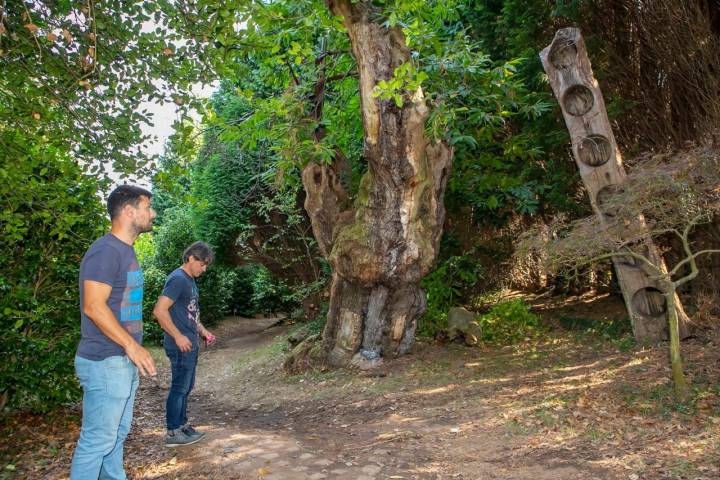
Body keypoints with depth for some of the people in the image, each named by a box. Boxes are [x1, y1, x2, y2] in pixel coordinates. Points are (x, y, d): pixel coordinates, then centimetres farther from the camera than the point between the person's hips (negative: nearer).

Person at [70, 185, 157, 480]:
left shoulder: (126, 250, 13)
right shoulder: (105, 251, -17)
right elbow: (93, 306, -24)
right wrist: (132, 345, -22)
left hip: (124, 361, 10)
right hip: (105, 363, -9)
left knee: (118, 433, 19)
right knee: (98, 440, 0)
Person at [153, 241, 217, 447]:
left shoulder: (190, 280, 14)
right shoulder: (178, 279, -17)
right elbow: (159, 310, -24)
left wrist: (203, 331, 13)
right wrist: (178, 336, -21)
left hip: (190, 345, 10)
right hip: (181, 346, -10)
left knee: (186, 387, 17)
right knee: (179, 388, 0)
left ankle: (182, 425, 29)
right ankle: (173, 433, 11)